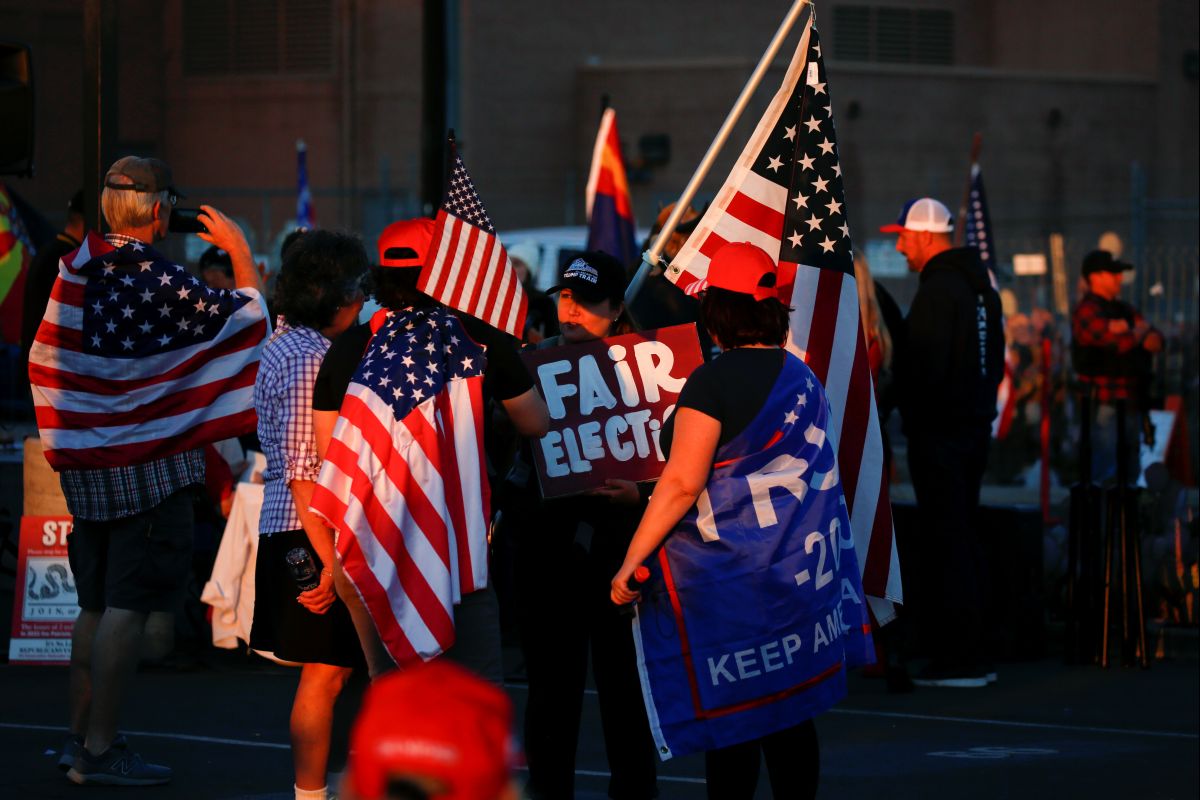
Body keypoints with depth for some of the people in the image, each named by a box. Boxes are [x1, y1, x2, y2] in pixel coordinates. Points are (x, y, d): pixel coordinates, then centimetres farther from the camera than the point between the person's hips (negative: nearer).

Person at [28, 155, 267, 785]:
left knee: (96, 604, 16)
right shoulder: (157, 279, -17)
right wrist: (240, 250, 6)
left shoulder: (78, 272, 4)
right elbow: (246, 314, -7)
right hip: (149, 462, -8)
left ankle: (79, 735, 21)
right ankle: (99, 750, -6)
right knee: (129, 606, -5)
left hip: (86, 462, 8)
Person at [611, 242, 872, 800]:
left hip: (727, 579, -7)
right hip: (796, 575, 7)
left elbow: (682, 483, -19)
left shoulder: (714, 381, -14)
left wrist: (631, 560, -15)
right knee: (791, 716, 10)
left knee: (730, 721, -1)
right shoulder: (802, 377, 8)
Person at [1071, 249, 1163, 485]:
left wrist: (1129, 332, -11)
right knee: (1106, 474, -13)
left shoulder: (1124, 310, 19)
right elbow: (1121, 343, -20)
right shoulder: (1087, 311, -8)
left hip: (1131, 402, 9)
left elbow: (1156, 343, 9)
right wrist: (1140, 332, 1)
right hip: (1104, 403, -9)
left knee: (1130, 472, 12)